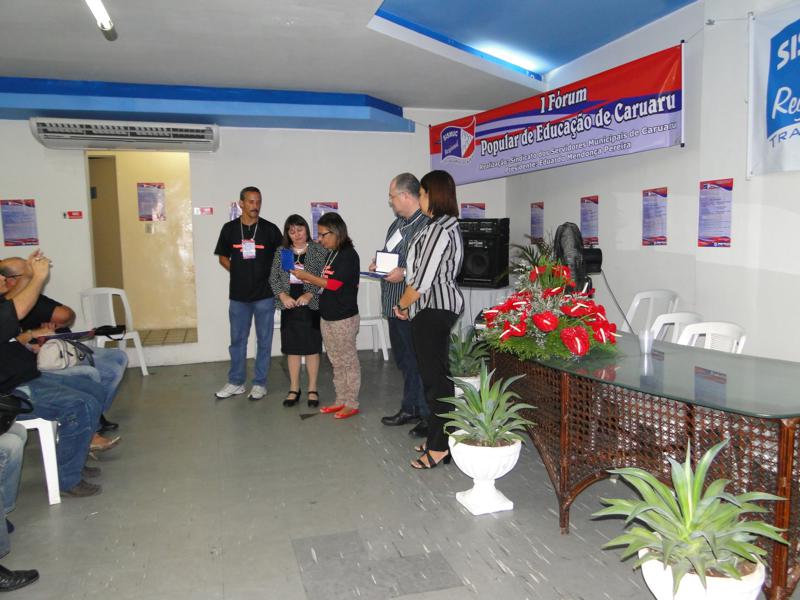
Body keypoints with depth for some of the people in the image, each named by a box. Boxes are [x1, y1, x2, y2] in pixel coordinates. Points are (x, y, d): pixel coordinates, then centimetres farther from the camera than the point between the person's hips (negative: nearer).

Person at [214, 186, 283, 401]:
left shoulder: (270, 229, -4)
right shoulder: (230, 228, 1)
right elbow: (223, 258, 11)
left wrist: (270, 276, -4)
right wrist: (240, 273, 0)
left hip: (264, 294, -2)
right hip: (238, 295, 2)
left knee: (264, 340, 6)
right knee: (237, 340, 11)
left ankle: (260, 383, 18)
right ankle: (236, 382, 24)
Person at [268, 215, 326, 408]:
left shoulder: (319, 250, -2)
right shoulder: (281, 252, 7)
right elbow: (273, 278, 6)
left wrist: (310, 294, -19)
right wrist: (283, 296, -9)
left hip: (311, 306, -3)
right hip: (289, 307, 3)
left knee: (312, 347, 3)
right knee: (292, 348, 8)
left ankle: (312, 390, 14)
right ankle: (294, 389, 20)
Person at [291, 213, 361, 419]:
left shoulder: (348, 255, -14)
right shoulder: (331, 254, 11)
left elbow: (333, 284, -19)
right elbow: (325, 282, 12)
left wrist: (306, 276, -13)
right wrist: (305, 276, 0)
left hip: (344, 318, -8)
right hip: (327, 316, 8)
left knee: (349, 361, 3)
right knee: (337, 363, 15)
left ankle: (352, 404, 12)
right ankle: (341, 400, 26)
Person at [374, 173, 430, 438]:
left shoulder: (426, 224, -17)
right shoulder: (398, 223, 14)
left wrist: (404, 273, -23)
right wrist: (379, 263, 9)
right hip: (395, 304, 10)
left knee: (418, 361, -1)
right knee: (403, 359, 19)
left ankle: (428, 416, 12)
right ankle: (410, 409, 34)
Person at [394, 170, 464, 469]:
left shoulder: (439, 229, -17)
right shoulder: (448, 226, 15)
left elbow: (422, 281, -20)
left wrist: (402, 304, -4)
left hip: (433, 309, -10)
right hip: (439, 307, 10)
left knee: (434, 376, -6)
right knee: (437, 374, 14)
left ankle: (439, 447, 1)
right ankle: (439, 438, 24)